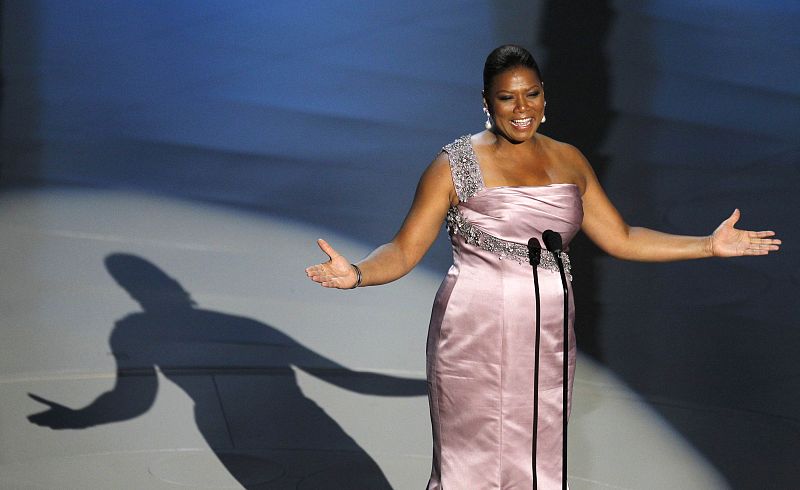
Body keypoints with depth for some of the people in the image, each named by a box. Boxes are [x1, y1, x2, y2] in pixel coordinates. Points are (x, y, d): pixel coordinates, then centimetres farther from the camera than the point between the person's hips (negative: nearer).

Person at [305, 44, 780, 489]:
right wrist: (356, 274, -28)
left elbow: (621, 238, 14)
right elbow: (404, 250, -8)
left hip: (548, 343, 5)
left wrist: (710, 245, 10)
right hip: (475, 343, -4)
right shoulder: (457, 165, -6)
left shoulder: (569, 161, 9)